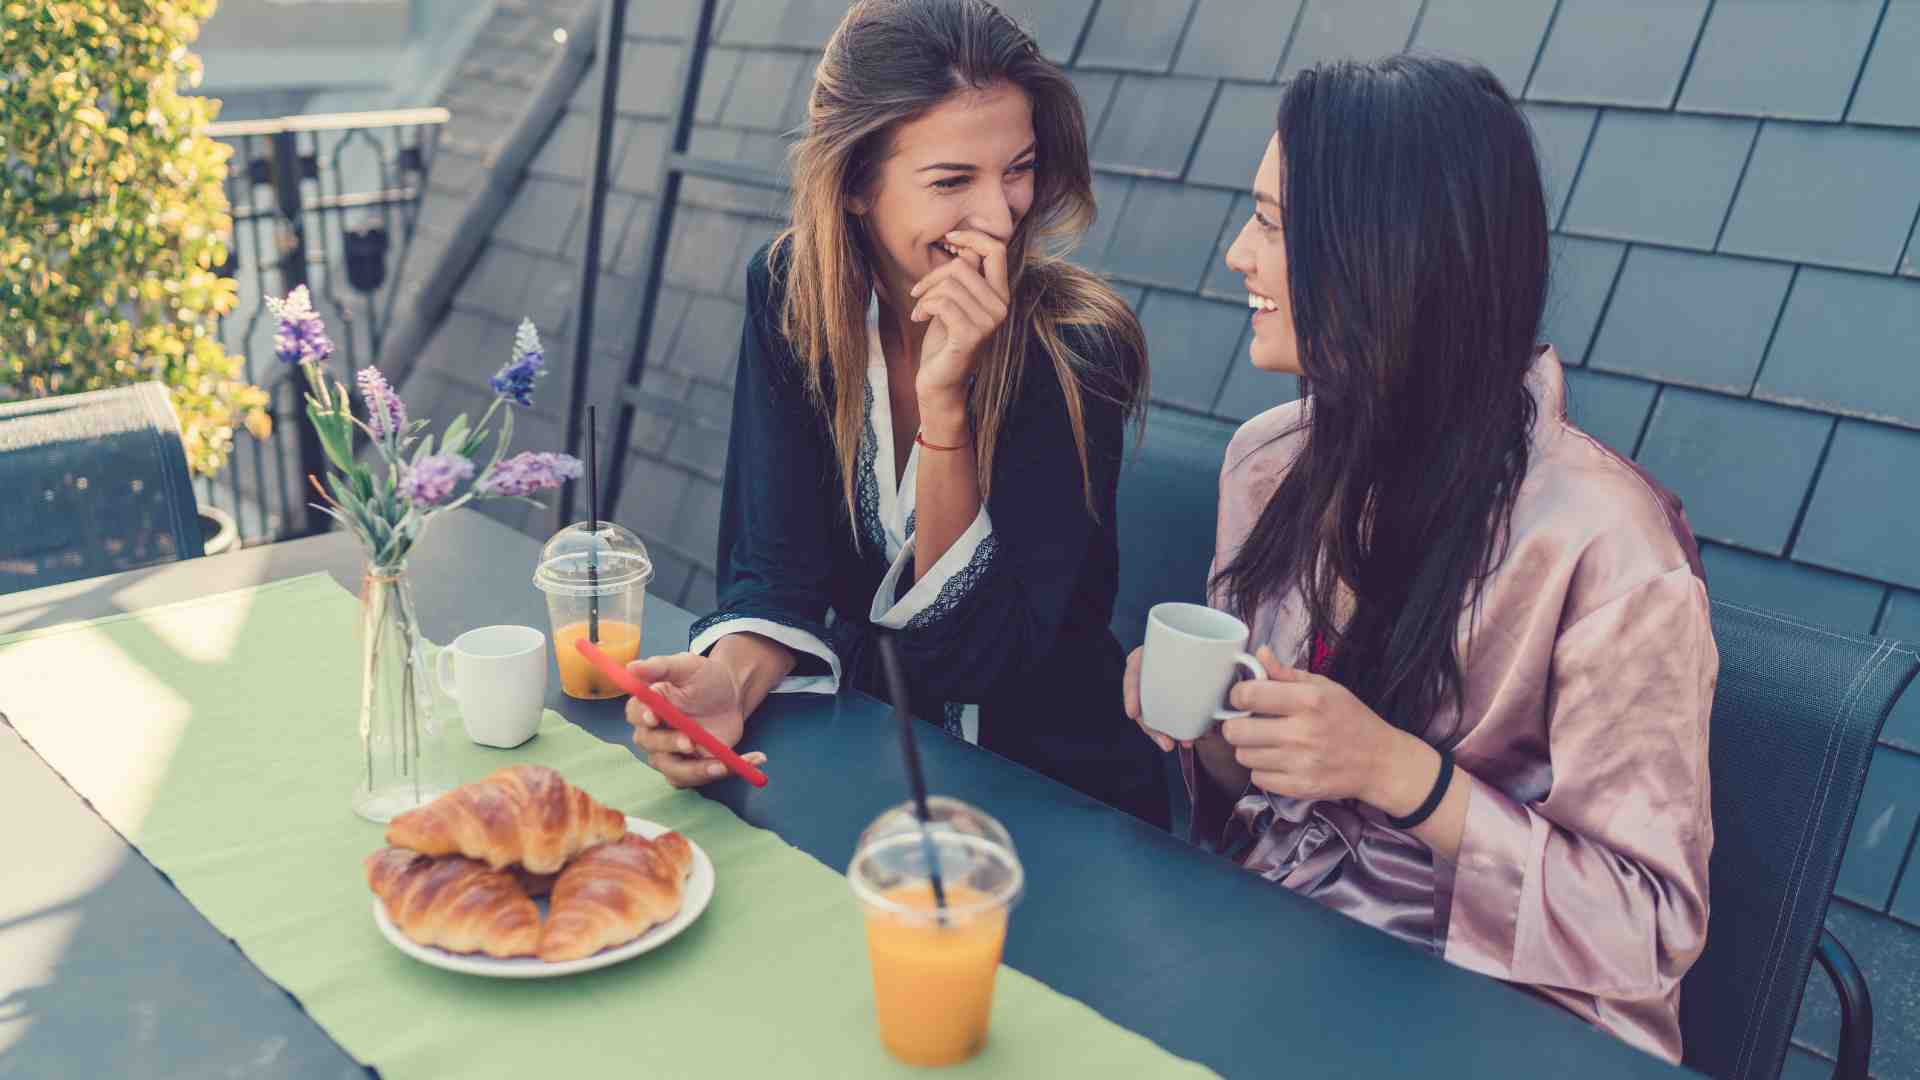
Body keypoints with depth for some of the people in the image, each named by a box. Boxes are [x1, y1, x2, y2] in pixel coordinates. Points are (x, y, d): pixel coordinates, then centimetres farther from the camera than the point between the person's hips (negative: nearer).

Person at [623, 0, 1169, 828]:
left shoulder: (1077, 347, -21)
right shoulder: (790, 292, -9)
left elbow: (976, 654, -20)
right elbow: (778, 568, -10)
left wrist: (945, 402, -30)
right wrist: (730, 679, -32)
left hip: (1054, 788, -2)